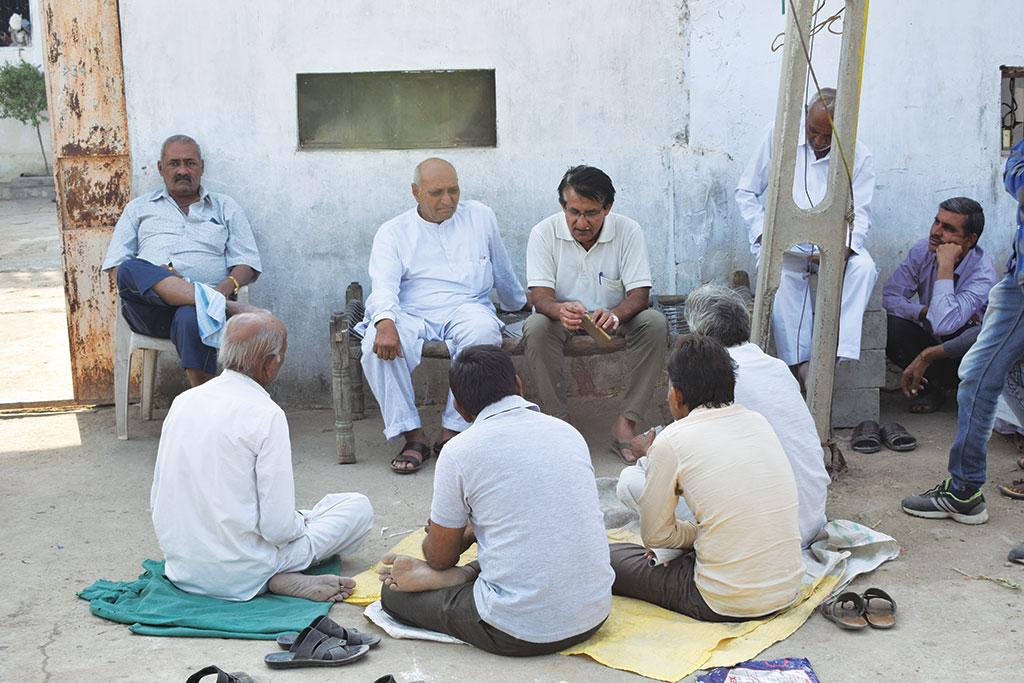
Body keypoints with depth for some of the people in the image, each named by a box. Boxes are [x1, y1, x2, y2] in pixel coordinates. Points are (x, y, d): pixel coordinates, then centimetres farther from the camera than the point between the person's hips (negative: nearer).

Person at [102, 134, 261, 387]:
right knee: (131, 269, -34)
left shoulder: (226, 207, 24)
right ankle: (229, 308, -43)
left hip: (198, 307, -1)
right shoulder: (139, 208, 27)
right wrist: (158, 274, -6)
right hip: (149, 308, 2)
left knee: (191, 317, -40)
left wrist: (226, 287, -9)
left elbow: (247, 264, 14)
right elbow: (117, 263, 15)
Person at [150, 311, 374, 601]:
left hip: (181, 567, 7)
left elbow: (157, 500, 9)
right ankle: (286, 578, -4)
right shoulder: (266, 415, -18)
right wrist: (302, 522, 5)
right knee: (359, 507, 7)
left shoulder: (183, 401, 2)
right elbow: (279, 528, -19)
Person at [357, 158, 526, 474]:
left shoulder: (480, 217, 14)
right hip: (411, 316, 0)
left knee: (483, 331, -36)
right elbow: (384, 285, -8)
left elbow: (503, 274, 29)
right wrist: (386, 324, -27)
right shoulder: (393, 232, 8)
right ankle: (414, 437, -22)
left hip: (465, 309, 1)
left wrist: (519, 305, 38)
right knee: (377, 345, -33)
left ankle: (452, 431, -28)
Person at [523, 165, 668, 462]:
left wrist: (615, 315, -40)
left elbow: (640, 294, -17)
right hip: (562, 317, -1)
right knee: (536, 327, -33)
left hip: (613, 317, 1)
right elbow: (540, 295, -19)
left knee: (655, 323, -28)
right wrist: (560, 310, -44)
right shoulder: (544, 233, -13)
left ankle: (626, 422, -26)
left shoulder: (628, 231, -12)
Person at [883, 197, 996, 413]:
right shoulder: (922, 252, -9)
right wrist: (927, 312, -26)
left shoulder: (982, 274, -25)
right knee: (891, 324, -25)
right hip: (931, 339, 4)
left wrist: (946, 266, -35)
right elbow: (890, 296, -12)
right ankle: (932, 386, -6)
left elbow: (943, 325, -40)